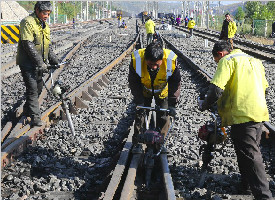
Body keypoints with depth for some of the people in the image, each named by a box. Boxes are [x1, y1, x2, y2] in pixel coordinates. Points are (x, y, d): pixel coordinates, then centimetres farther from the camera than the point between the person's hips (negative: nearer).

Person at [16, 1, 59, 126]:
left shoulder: (45, 25, 13)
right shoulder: (28, 22, -15)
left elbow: (48, 46, 20)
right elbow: (28, 45, -22)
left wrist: (54, 60, 8)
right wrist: (40, 62, -23)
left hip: (38, 64, 9)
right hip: (27, 63, -9)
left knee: (39, 88, 15)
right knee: (32, 89, -10)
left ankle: (27, 111, 32)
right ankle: (36, 118, -7)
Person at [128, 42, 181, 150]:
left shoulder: (171, 60, -35)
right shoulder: (136, 60, -35)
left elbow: (175, 83, -23)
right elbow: (134, 83, -20)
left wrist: (172, 104, -27)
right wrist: (139, 101, -25)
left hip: (162, 91, 0)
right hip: (144, 90, 0)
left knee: (163, 117, 2)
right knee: (139, 114, 3)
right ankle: (137, 143, 20)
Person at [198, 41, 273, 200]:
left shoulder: (227, 60, -5)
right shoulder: (254, 61, 20)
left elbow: (216, 90, -16)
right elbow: (264, 87, 25)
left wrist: (204, 105, 0)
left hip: (242, 115, -8)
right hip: (260, 113, 8)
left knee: (250, 155, -6)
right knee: (253, 150, 21)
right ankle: (247, 184, 35)